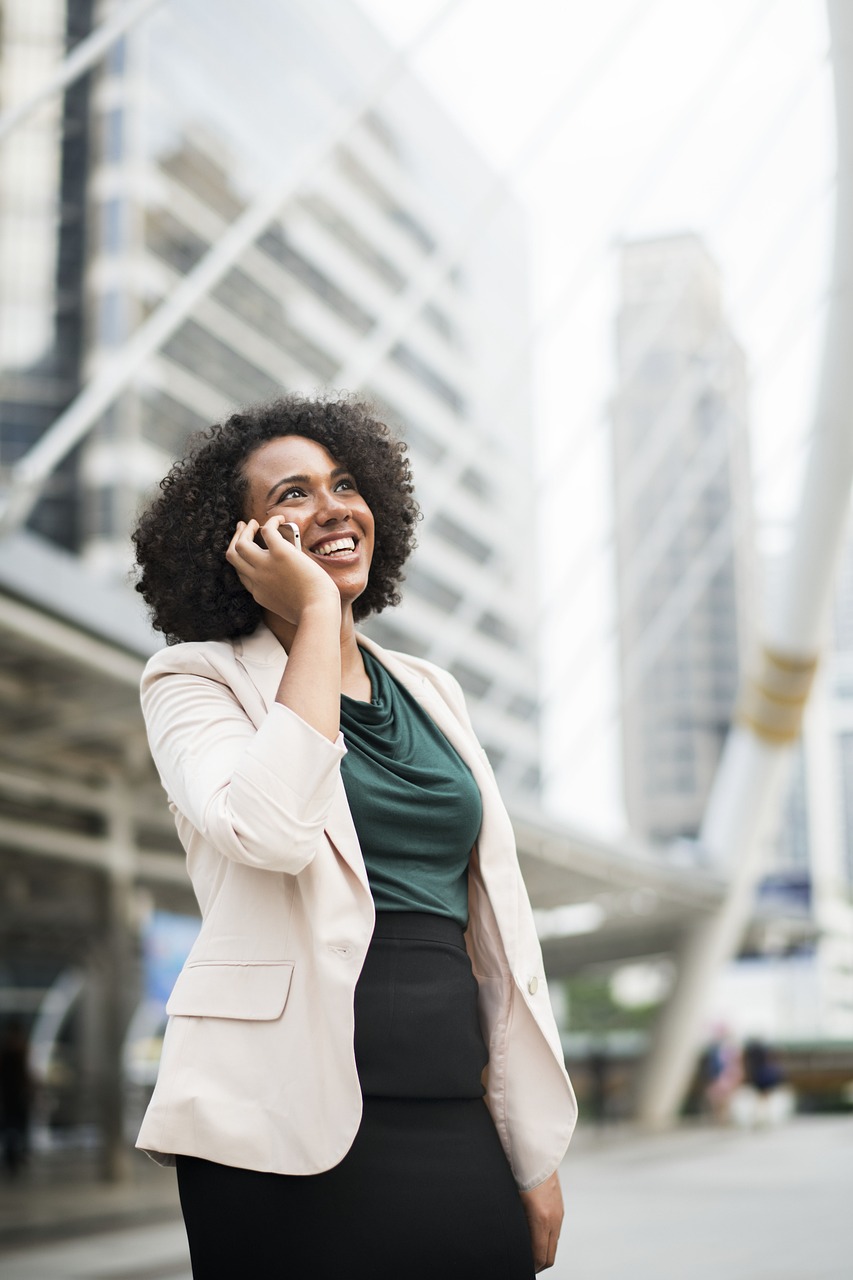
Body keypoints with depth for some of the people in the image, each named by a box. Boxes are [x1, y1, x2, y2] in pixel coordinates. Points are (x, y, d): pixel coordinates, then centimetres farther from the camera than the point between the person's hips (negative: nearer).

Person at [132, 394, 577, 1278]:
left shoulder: (428, 691, 14)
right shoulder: (193, 678, -1)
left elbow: (496, 920, 13)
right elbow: (272, 830, -22)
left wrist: (538, 1156, 9)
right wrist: (315, 613, -12)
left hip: (457, 1128, 5)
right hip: (295, 1131, -4)